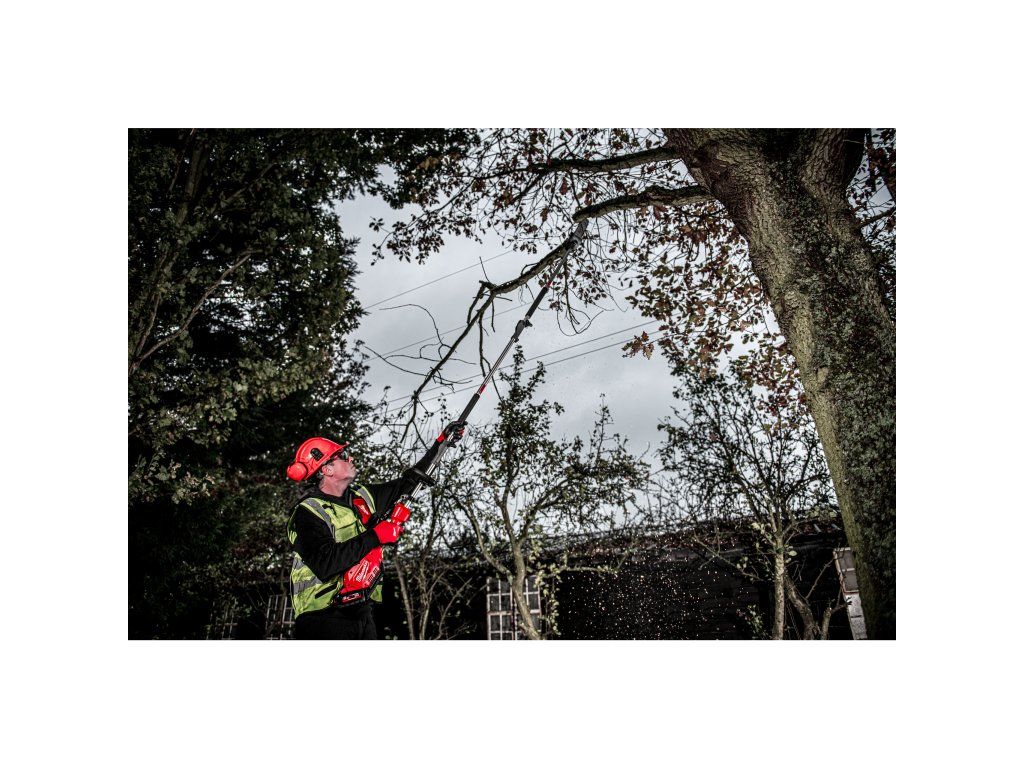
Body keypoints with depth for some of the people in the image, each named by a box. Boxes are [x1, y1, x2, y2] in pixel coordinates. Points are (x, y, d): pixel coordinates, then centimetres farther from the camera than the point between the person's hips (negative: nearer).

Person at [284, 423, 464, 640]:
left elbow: (404, 484, 21)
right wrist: (375, 536, -19)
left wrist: (441, 442, 21)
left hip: (362, 612, 7)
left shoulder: (362, 497, 11)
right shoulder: (308, 512, -11)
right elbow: (325, 565, -25)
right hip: (324, 619, -7)